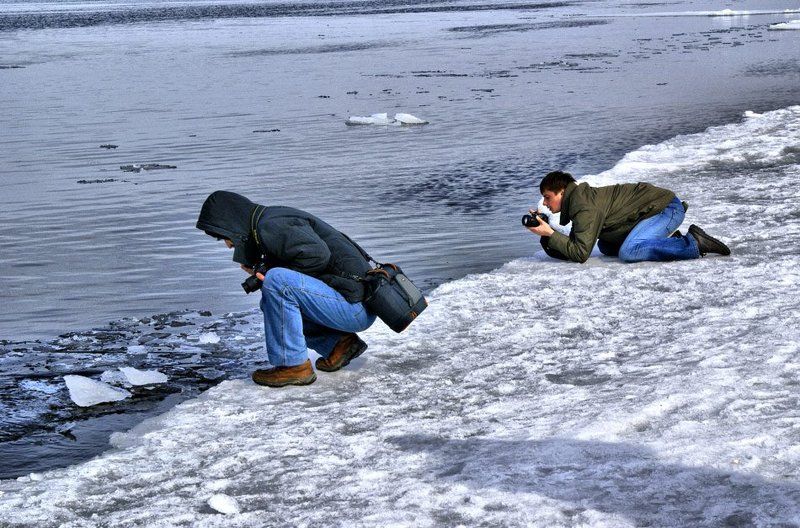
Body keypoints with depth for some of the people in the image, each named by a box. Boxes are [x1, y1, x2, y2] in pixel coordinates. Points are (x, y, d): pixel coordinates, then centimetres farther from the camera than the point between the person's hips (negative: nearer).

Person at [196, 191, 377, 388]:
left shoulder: (271, 226, -14)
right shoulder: (274, 218, 18)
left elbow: (317, 254, -27)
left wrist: (269, 272, -14)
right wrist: (260, 269, 6)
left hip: (354, 303, -11)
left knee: (277, 282, -25)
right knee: (271, 302, 20)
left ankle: (293, 365, -14)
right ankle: (339, 343, 10)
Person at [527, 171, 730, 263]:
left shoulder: (586, 208, -20)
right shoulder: (578, 200, 9)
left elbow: (580, 254, -25)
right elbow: (568, 252, 8)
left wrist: (550, 234, -19)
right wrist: (544, 231, -5)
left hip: (667, 208, -10)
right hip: (658, 207, 10)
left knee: (628, 252, -30)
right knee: (605, 246, 17)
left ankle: (694, 244, -20)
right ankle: (668, 240, 10)